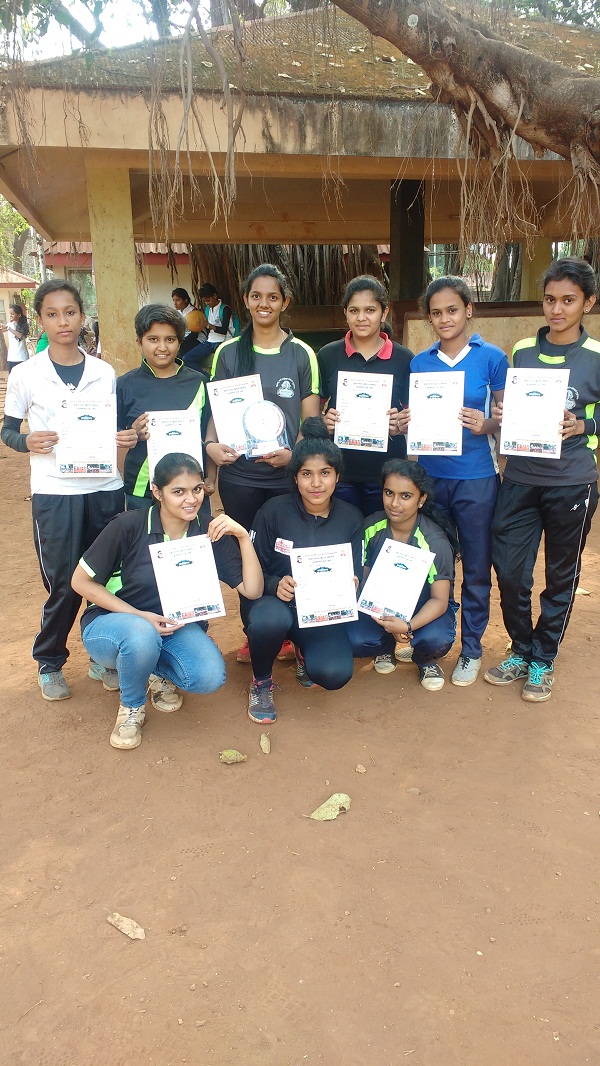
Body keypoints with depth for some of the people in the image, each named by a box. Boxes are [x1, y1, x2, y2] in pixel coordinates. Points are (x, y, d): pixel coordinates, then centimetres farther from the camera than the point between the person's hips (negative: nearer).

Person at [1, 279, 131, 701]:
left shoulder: (104, 372, 5)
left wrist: (125, 438, -8)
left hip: (105, 489, 2)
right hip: (55, 493, -2)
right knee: (64, 584, 3)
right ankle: (49, 663, 25)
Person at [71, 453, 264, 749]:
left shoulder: (212, 534, -9)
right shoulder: (128, 526, -19)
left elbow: (253, 591, -13)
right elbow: (81, 582, -12)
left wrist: (243, 536, -25)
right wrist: (141, 616, -20)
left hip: (175, 627, 3)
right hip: (111, 622, -3)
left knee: (210, 677, -26)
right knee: (142, 636, -39)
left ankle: (160, 671, 10)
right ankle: (131, 707, -6)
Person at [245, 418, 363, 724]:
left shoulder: (351, 518, -2)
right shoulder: (274, 511, -9)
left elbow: (357, 573, 4)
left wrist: (351, 585, -20)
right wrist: (275, 585, -27)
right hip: (278, 603, -2)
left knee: (335, 674, -27)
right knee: (270, 619, -40)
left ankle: (304, 651, 15)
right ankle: (261, 681, -3)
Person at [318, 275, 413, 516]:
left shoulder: (403, 359, 1)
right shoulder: (328, 356, 3)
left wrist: (400, 424, -14)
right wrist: (324, 421, -13)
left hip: (387, 471, 0)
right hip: (339, 469, 0)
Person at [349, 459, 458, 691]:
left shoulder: (434, 541, -22)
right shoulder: (372, 527, -12)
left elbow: (439, 599, -21)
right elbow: (364, 578, -4)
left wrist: (407, 627, -41)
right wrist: (387, 623, -21)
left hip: (424, 608, -2)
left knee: (437, 639, -35)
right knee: (354, 641, -26)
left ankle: (425, 660, 4)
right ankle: (387, 646, 11)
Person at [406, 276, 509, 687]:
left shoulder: (491, 357, -2)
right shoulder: (420, 362, 7)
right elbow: (413, 415, 12)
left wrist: (486, 425, -20)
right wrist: (405, 423, -10)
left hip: (476, 478, -3)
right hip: (430, 475, 3)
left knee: (476, 568, 6)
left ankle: (472, 648, 22)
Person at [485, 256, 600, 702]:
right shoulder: (522, 351, 6)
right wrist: (499, 417, -5)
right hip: (520, 479, 3)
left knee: (561, 578, 10)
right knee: (509, 571, 4)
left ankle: (543, 661, 27)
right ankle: (521, 652, 27)